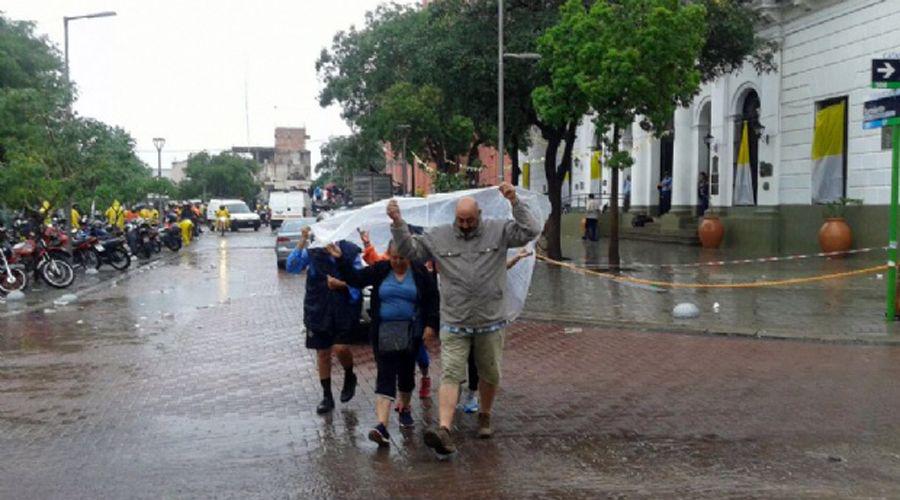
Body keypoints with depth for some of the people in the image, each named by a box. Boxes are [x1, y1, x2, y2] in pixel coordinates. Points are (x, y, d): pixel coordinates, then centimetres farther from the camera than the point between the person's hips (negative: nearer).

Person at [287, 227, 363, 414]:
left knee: (341, 348, -14)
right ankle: (327, 397, 21)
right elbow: (292, 267, -15)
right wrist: (301, 242, -24)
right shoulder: (312, 251, -4)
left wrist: (341, 284, -24)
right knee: (322, 353, 8)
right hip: (318, 312, 2)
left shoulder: (350, 252, -7)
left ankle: (349, 377, 19)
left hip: (344, 309, -2)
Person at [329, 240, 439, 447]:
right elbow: (356, 278, -2)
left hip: (411, 333, 1)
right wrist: (340, 259, -12)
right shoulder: (380, 270, 3)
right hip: (383, 334, 0)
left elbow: (432, 299, 3)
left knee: (407, 373, 13)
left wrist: (431, 324, -5)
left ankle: (405, 408, 40)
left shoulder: (420, 272, 0)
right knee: (385, 375, -9)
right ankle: (382, 425, -20)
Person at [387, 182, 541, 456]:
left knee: (490, 375, 15)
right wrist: (398, 223, -6)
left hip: (491, 322, 1)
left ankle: (485, 416, 39)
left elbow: (531, 231, -9)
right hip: (454, 323, -1)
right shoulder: (439, 237, 2)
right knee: (451, 375, -11)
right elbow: (410, 250, 7)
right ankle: (444, 429, -20)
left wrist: (515, 202, -18)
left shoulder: (498, 231, -1)